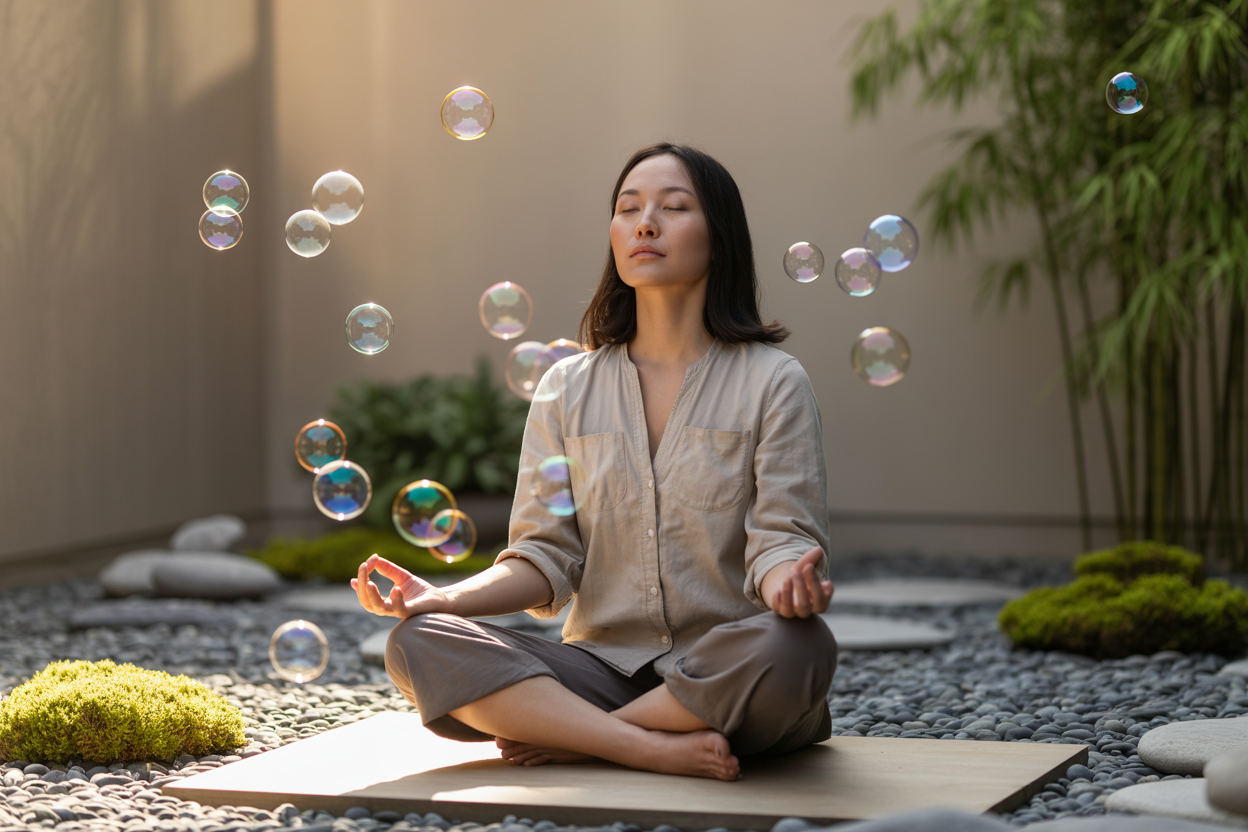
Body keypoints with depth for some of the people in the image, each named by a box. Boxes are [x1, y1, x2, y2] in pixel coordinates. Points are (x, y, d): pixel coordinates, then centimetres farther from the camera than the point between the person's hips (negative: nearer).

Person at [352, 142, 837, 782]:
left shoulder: (772, 382, 3)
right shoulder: (568, 389, 12)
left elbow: (781, 538, -6)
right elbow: (548, 559, 5)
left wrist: (790, 580, -31)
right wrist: (444, 598, -14)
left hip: (728, 677, -2)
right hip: (604, 668, 2)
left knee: (795, 645, -38)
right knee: (417, 643, -20)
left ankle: (567, 739, -20)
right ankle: (656, 748, -28)